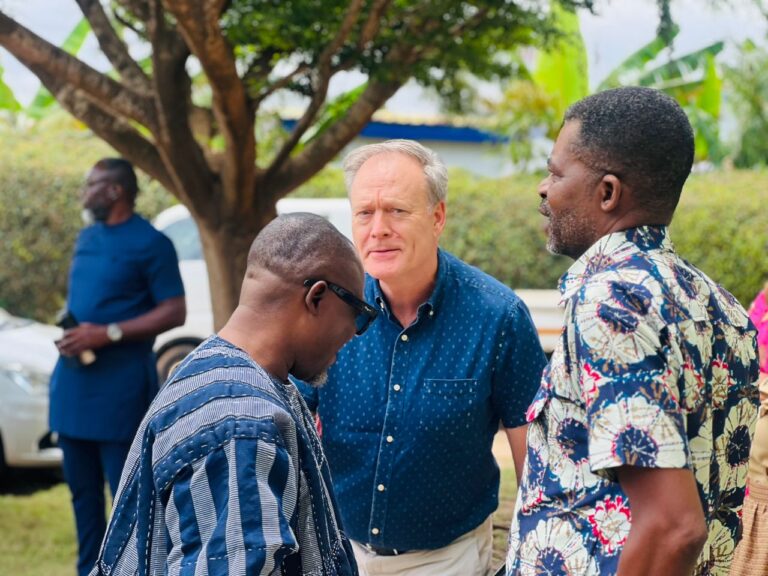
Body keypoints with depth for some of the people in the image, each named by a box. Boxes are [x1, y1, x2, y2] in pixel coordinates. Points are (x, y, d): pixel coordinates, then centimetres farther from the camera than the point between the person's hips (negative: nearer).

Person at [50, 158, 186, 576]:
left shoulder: (150, 243, -7)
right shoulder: (86, 237, 15)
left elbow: (174, 312, -10)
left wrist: (109, 334, -18)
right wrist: (68, 329, 4)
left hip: (120, 386, -8)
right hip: (73, 382, 8)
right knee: (82, 489, 13)